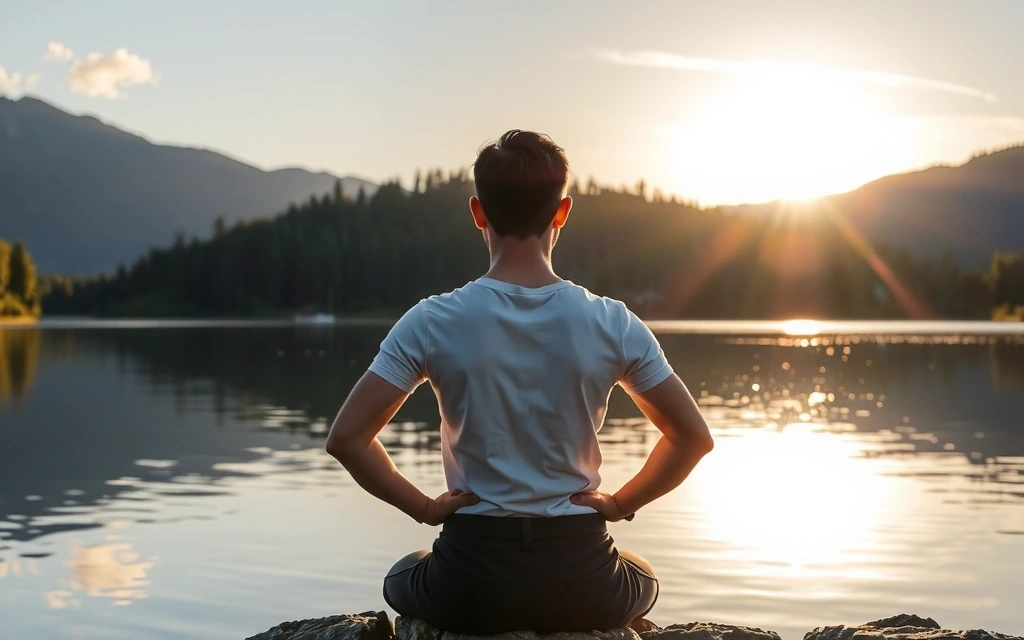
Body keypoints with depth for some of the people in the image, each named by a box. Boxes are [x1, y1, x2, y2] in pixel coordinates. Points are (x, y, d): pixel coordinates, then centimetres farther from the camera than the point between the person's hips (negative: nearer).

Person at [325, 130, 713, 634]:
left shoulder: (432, 323, -11)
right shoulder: (613, 324, -8)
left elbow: (346, 438, -12)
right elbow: (693, 436, -3)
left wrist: (423, 507, 0)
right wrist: (620, 504, 6)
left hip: (471, 581, 0)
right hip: (581, 581, 1)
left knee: (404, 578, 36)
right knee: (641, 578, 38)